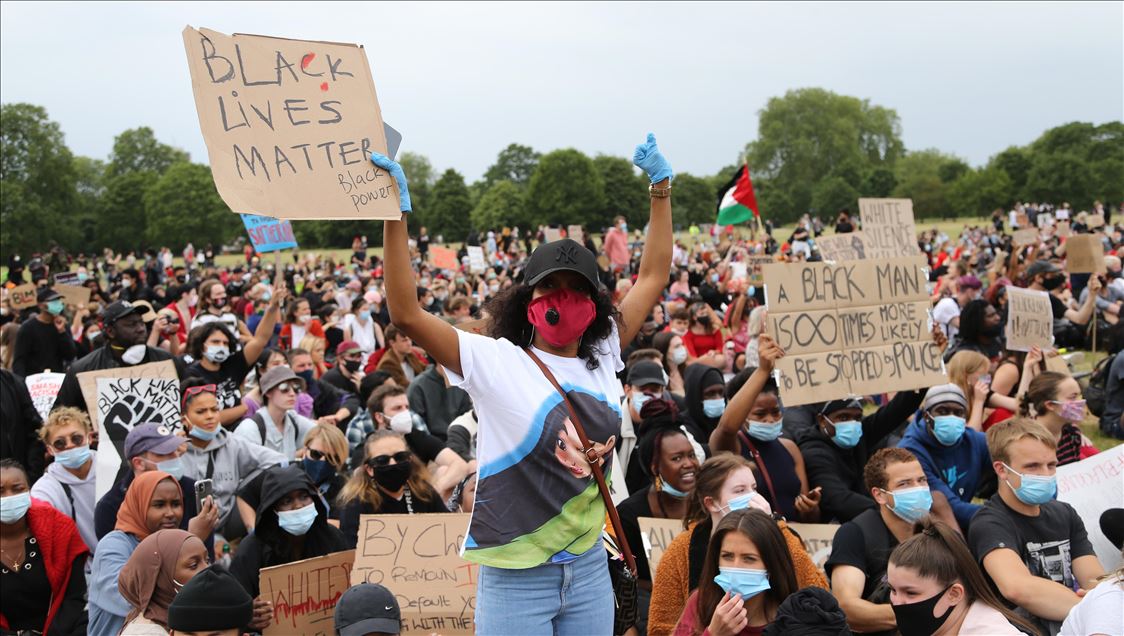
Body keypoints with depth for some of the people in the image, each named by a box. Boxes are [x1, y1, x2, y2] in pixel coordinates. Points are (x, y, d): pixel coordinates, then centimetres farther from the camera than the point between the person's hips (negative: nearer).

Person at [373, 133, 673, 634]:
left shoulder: (601, 359, 5)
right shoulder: (495, 362, -9)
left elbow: (653, 277, 14)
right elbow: (406, 315, -18)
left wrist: (661, 188, 15)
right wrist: (396, 216, -22)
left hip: (588, 570, 5)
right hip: (516, 579, -4)